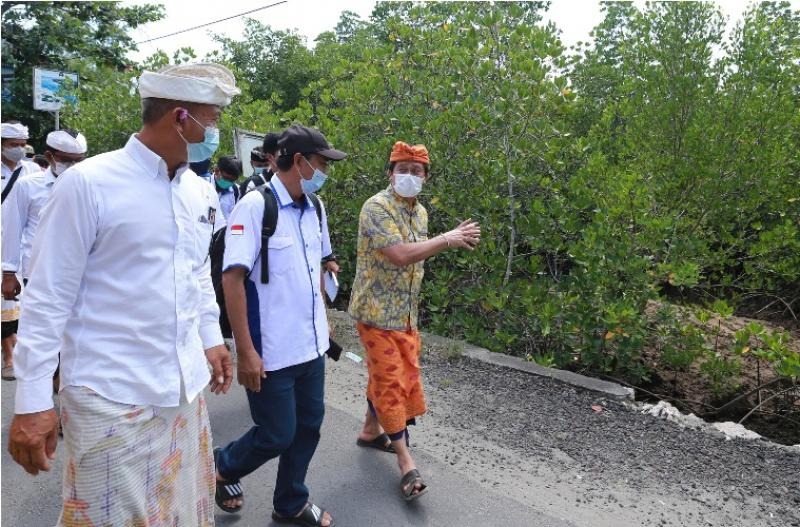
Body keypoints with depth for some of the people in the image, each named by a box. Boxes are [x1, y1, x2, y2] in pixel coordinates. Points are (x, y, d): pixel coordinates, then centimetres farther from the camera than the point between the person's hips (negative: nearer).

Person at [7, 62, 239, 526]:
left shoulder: (202, 192, 6)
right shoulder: (87, 184, -14)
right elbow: (47, 298, -11)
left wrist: (212, 338, 18)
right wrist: (33, 401, -9)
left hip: (185, 388, 6)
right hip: (112, 396, -6)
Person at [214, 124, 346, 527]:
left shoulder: (314, 209, 6)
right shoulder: (255, 206, -17)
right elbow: (232, 278, -19)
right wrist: (245, 350, -20)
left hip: (311, 344, 7)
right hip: (271, 350, -7)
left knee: (308, 427, 16)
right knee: (276, 435, 6)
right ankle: (223, 466, 37)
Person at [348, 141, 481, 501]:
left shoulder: (420, 212, 10)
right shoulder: (376, 207, -17)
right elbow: (400, 256, -29)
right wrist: (447, 239, -24)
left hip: (405, 312, 8)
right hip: (377, 309, -8)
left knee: (387, 374, 18)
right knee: (390, 380, -2)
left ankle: (370, 430, 39)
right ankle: (406, 461, 8)